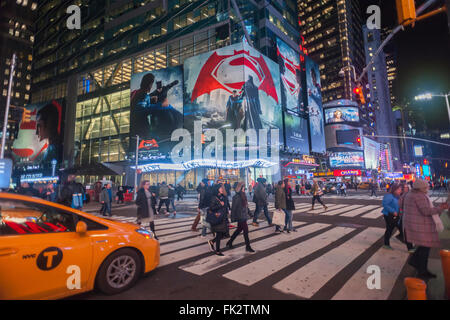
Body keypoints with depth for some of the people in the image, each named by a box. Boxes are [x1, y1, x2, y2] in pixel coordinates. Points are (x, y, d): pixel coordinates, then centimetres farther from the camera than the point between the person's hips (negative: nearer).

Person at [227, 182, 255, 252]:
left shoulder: (243, 196, 7)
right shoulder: (236, 197, -18)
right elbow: (233, 208, -17)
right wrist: (233, 218, -17)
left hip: (244, 216, 9)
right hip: (240, 217, -9)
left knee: (239, 229, 18)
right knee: (246, 230, -2)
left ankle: (230, 242, 32)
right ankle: (248, 247, 12)